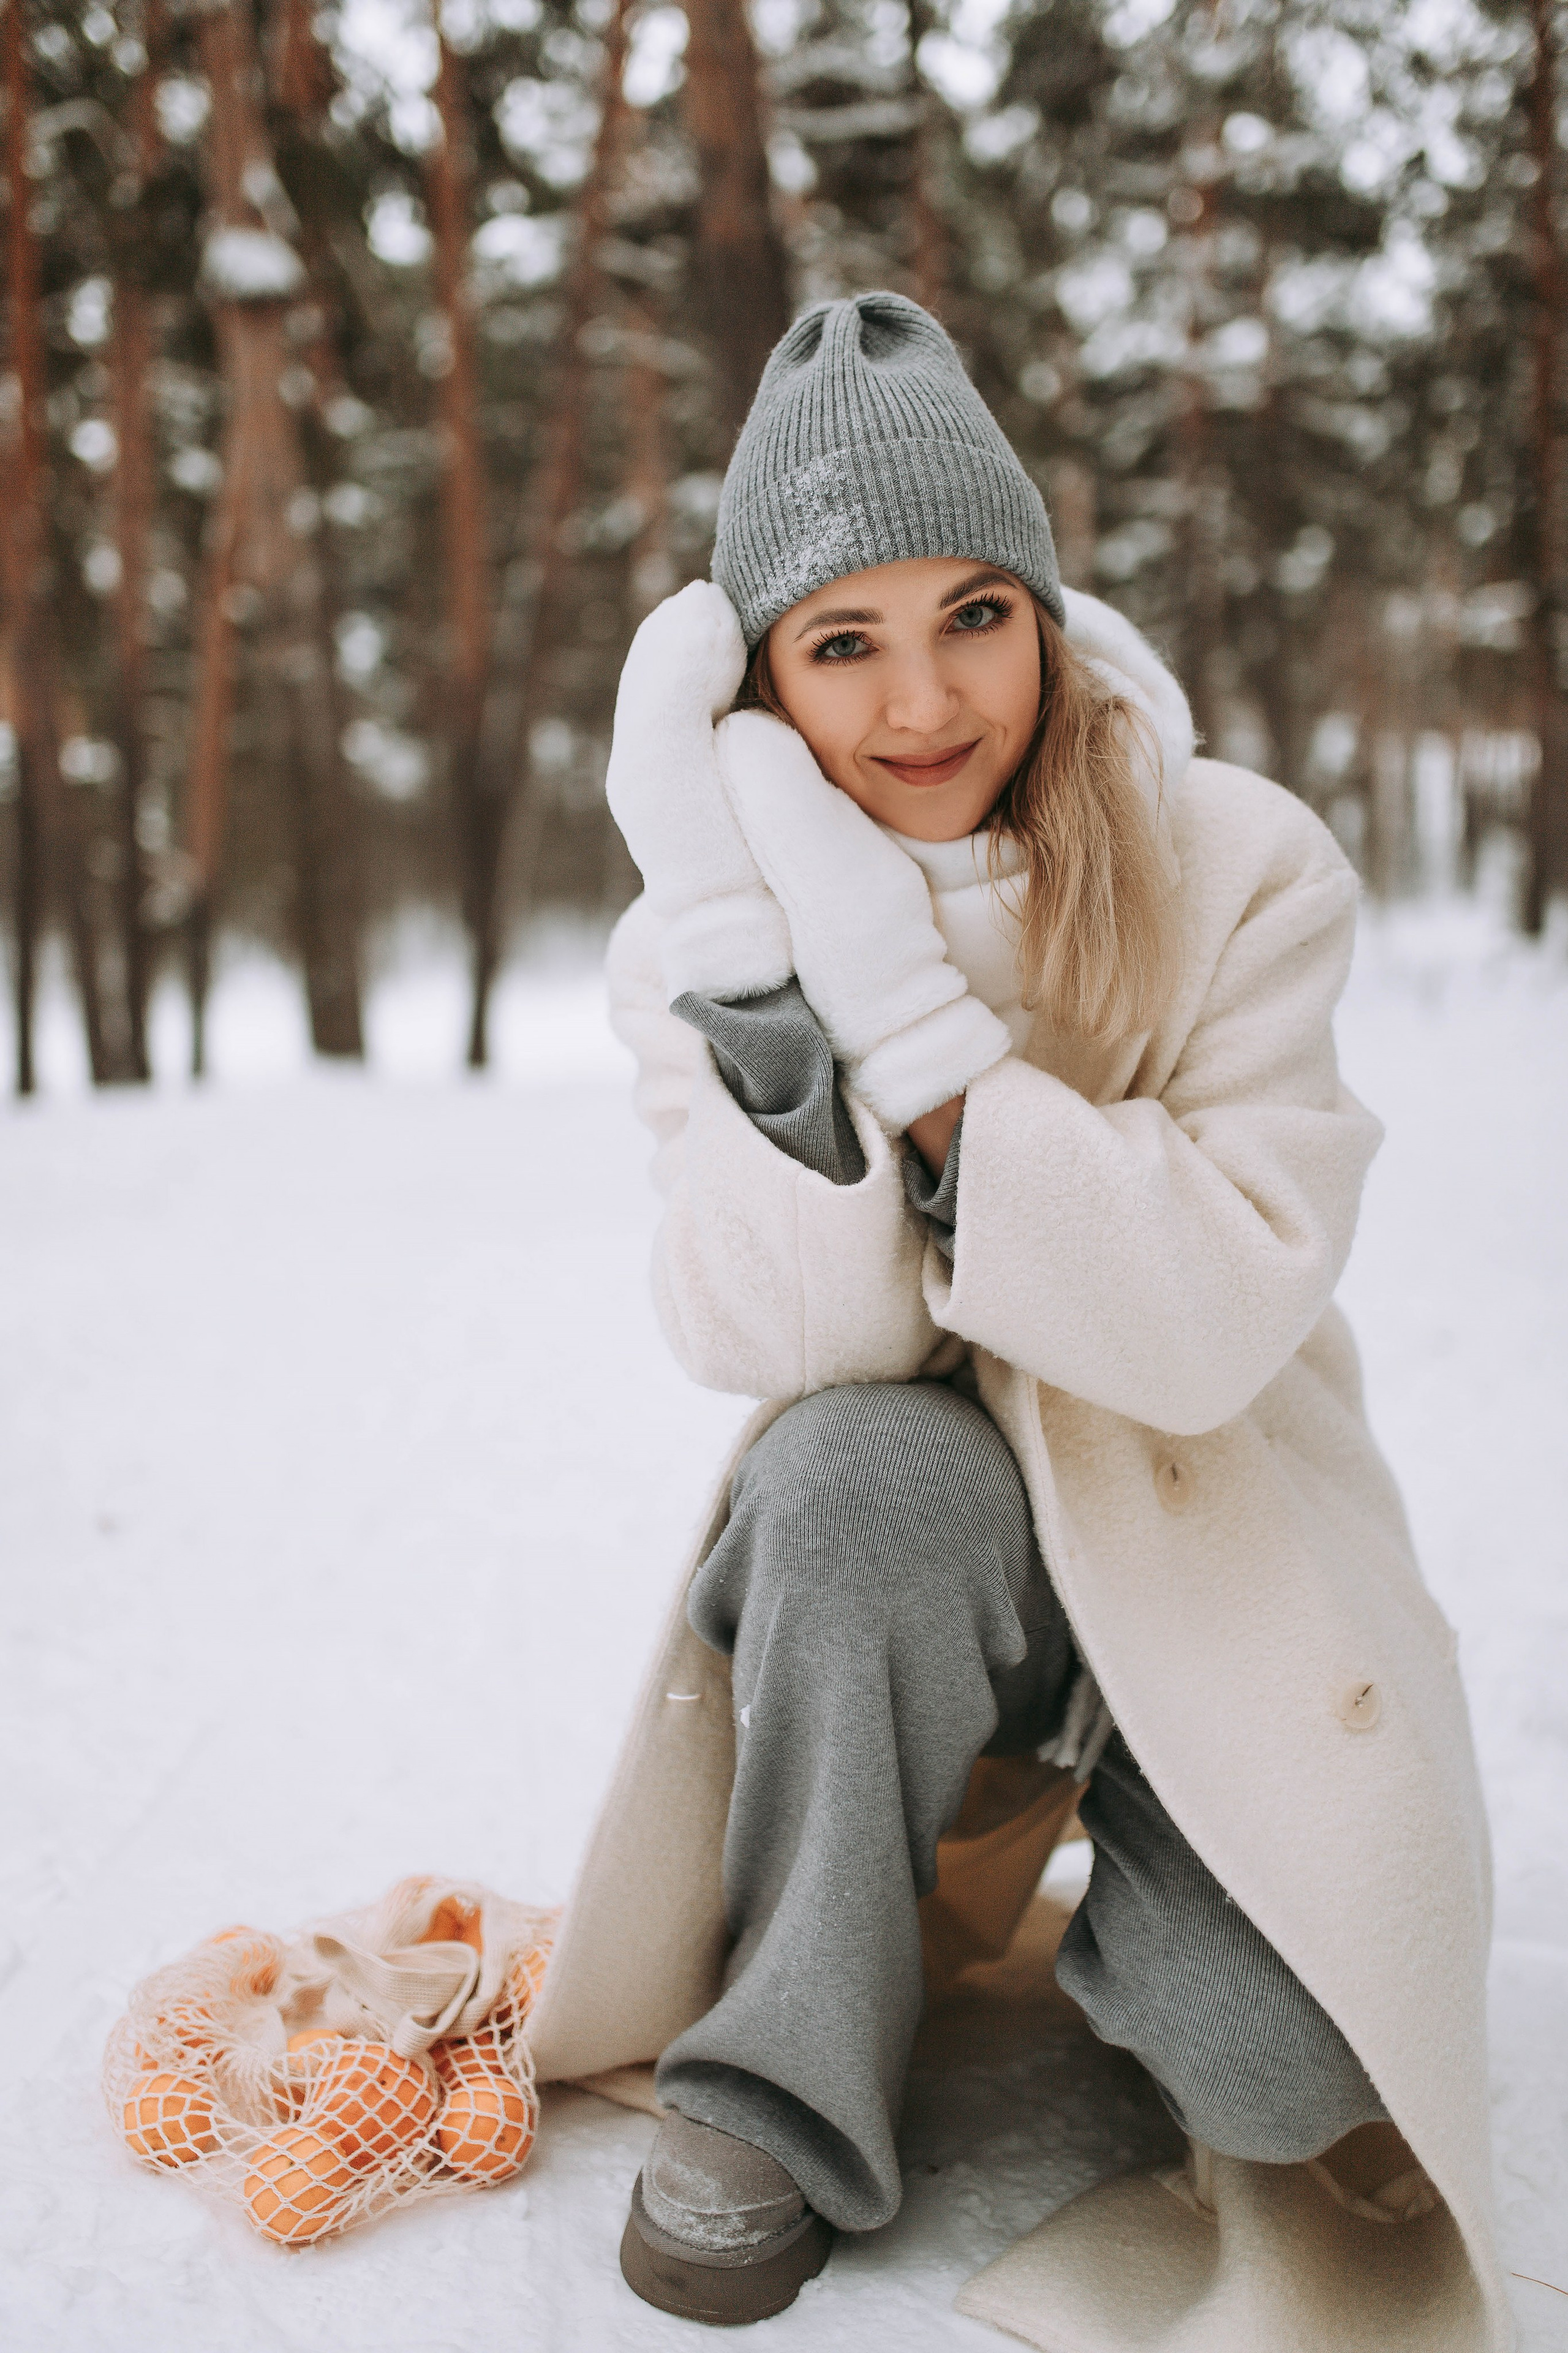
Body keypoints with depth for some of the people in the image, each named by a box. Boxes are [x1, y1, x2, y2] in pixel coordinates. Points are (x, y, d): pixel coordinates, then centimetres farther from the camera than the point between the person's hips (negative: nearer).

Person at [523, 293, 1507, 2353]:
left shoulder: (1239, 872, -14)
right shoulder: (694, 940, -8)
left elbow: (1215, 1323, -24)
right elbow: (782, 1345, -20)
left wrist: (910, 1008, -31)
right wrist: (750, 954, -31)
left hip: (1214, 1520, 0)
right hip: (905, 1558, 1)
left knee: (1270, 2058, -21)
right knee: (861, 1463, -34)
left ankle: (1119, 1859, 16)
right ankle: (791, 2070, -10)